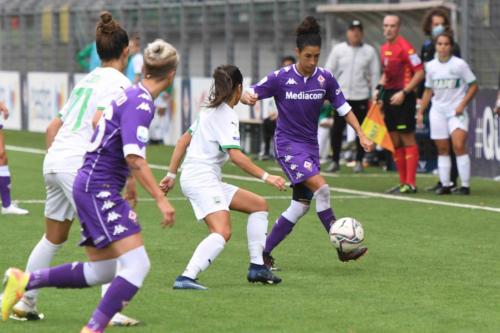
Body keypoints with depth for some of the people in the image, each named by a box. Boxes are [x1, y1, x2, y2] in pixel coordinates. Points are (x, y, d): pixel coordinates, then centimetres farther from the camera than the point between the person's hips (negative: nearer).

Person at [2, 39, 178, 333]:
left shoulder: (133, 96, 13)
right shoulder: (140, 103, -17)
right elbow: (133, 156, -26)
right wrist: (160, 198, -26)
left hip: (91, 186, 10)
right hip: (99, 189, -10)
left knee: (101, 271, 15)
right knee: (137, 265, -15)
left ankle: (24, 281, 19)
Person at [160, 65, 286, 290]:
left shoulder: (210, 110, 18)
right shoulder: (227, 115, -11)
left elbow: (184, 140, 21)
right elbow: (235, 155, -20)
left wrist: (171, 175, 25)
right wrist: (266, 177, -19)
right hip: (202, 178, -10)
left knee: (259, 205, 15)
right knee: (222, 232, -27)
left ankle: (257, 267, 13)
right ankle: (186, 278, -38)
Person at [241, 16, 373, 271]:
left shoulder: (325, 78, -2)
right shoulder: (281, 78, -11)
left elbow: (344, 108, 4)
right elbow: (248, 94, -8)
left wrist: (361, 135, -7)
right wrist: (248, 98, -32)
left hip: (310, 145, 5)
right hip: (288, 144, -5)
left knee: (301, 205, 5)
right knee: (321, 188, -21)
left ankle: (264, 253, 16)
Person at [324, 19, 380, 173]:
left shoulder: (369, 51, 3)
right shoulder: (338, 49, 4)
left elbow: (375, 74, 5)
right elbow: (329, 71, 5)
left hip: (361, 97, 0)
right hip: (341, 96, 1)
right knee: (336, 130, -1)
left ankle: (359, 162, 12)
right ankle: (335, 161, 8)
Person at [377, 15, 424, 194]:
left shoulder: (405, 47, -13)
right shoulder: (384, 48, 12)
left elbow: (420, 72, -15)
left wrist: (403, 93, -19)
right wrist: (379, 88, 10)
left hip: (403, 98, -8)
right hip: (389, 96, 8)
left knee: (407, 139, -5)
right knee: (394, 141, 9)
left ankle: (411, 183, -4)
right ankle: (403, 182, 15)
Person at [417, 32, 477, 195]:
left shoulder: (459, 64, -5)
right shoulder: (431, 66, 8)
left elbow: (473, 86, -2)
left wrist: (462, 104, -12)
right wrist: (420, 111, 11)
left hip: (456, 111, -4)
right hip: (438, 111, 4)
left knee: (459, 146, -15)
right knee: (442, 149, 5)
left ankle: (465, 185, -10)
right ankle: (445, 184, 10)